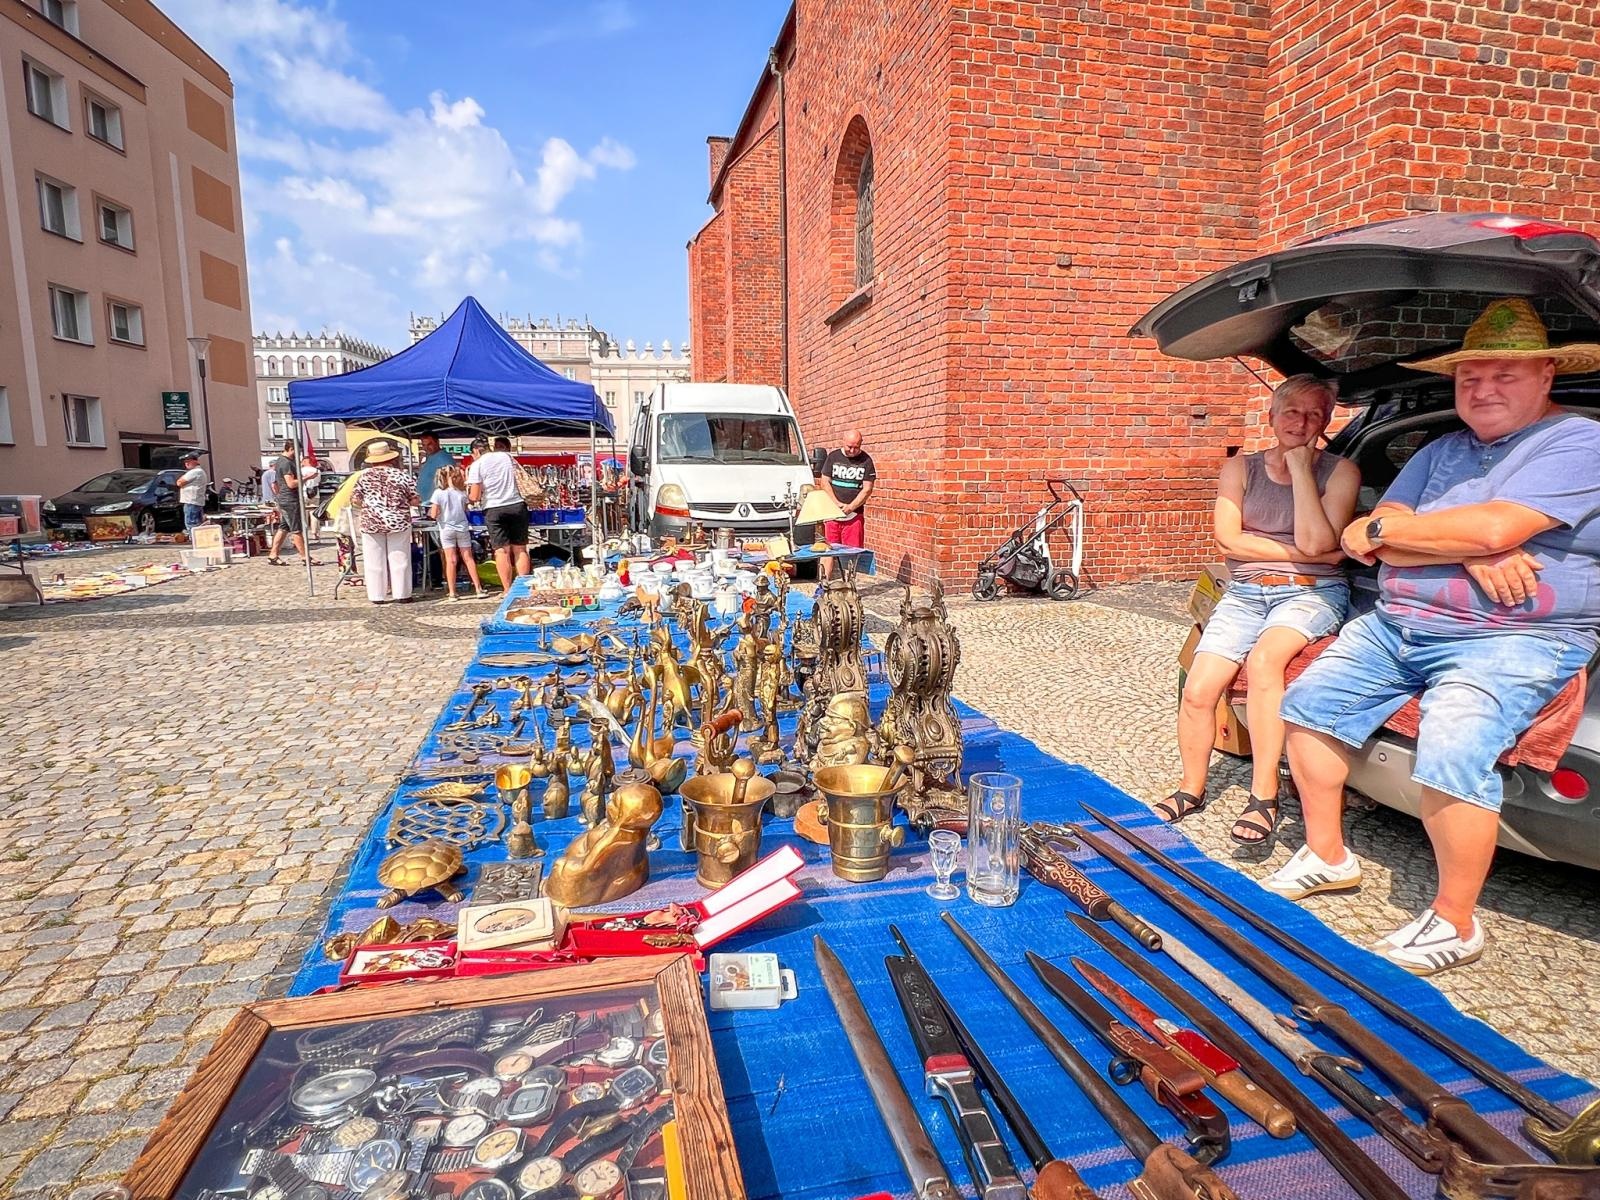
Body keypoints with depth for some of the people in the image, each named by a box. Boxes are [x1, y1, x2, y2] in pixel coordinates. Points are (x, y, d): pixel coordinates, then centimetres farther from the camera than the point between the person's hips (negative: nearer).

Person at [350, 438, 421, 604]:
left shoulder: (364, 475, 1)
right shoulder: (401, 475, -1)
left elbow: (355, 500, -2)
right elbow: (415, 501, -2)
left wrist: (368, 507, 16)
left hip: (371, 523, 1)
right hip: (398, 521, -1)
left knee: (374, 561, 7)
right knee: (399, 559, 7)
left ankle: (377, 595, 11)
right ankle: (402, 593, 10)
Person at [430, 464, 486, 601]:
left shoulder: (438, 493, -8)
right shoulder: (461, 493, -3)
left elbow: (434, 514, -9)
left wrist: (431, 511, 12)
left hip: (446, 530, -1)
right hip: (463, 528, 1)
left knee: (451, 561, -1)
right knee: (468, 558, 8)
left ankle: (452, 592, 0)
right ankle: (478, 589, 8)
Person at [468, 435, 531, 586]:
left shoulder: (477, 465, -2)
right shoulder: (508, 457, 11)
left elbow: (474, 497, -5)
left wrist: (469, 492, 15)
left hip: (494, 510, -3)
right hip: (517, 506, 3)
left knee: (502, 550, -1)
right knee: (520, 549, 6)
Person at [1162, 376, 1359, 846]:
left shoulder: (1339, 472, 2)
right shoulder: (1240, 469, 9)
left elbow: (1315, 542, -13)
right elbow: (1227, 538, -3)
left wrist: (1301, 467, -9)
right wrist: (1297, 552, -8)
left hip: (1311, 592, -2)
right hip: (1245, 593, 3)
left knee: (1263, 658, -34)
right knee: (1198, 689, -15)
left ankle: (1264, 797, -25)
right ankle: (1192, 789, 9)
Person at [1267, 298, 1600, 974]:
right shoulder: (1441, 453, 16)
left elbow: (1494, 528, -22)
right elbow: (1367, 545, 3)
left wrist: (1380, 528, -9)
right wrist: (1468, 554, -14)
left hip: (1511, 642, -7)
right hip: (1394, 627, 8)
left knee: (1451, 753, -29)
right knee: (1307, 703, 1)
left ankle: (1456, 920, -9)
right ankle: (1327, 854, 14)